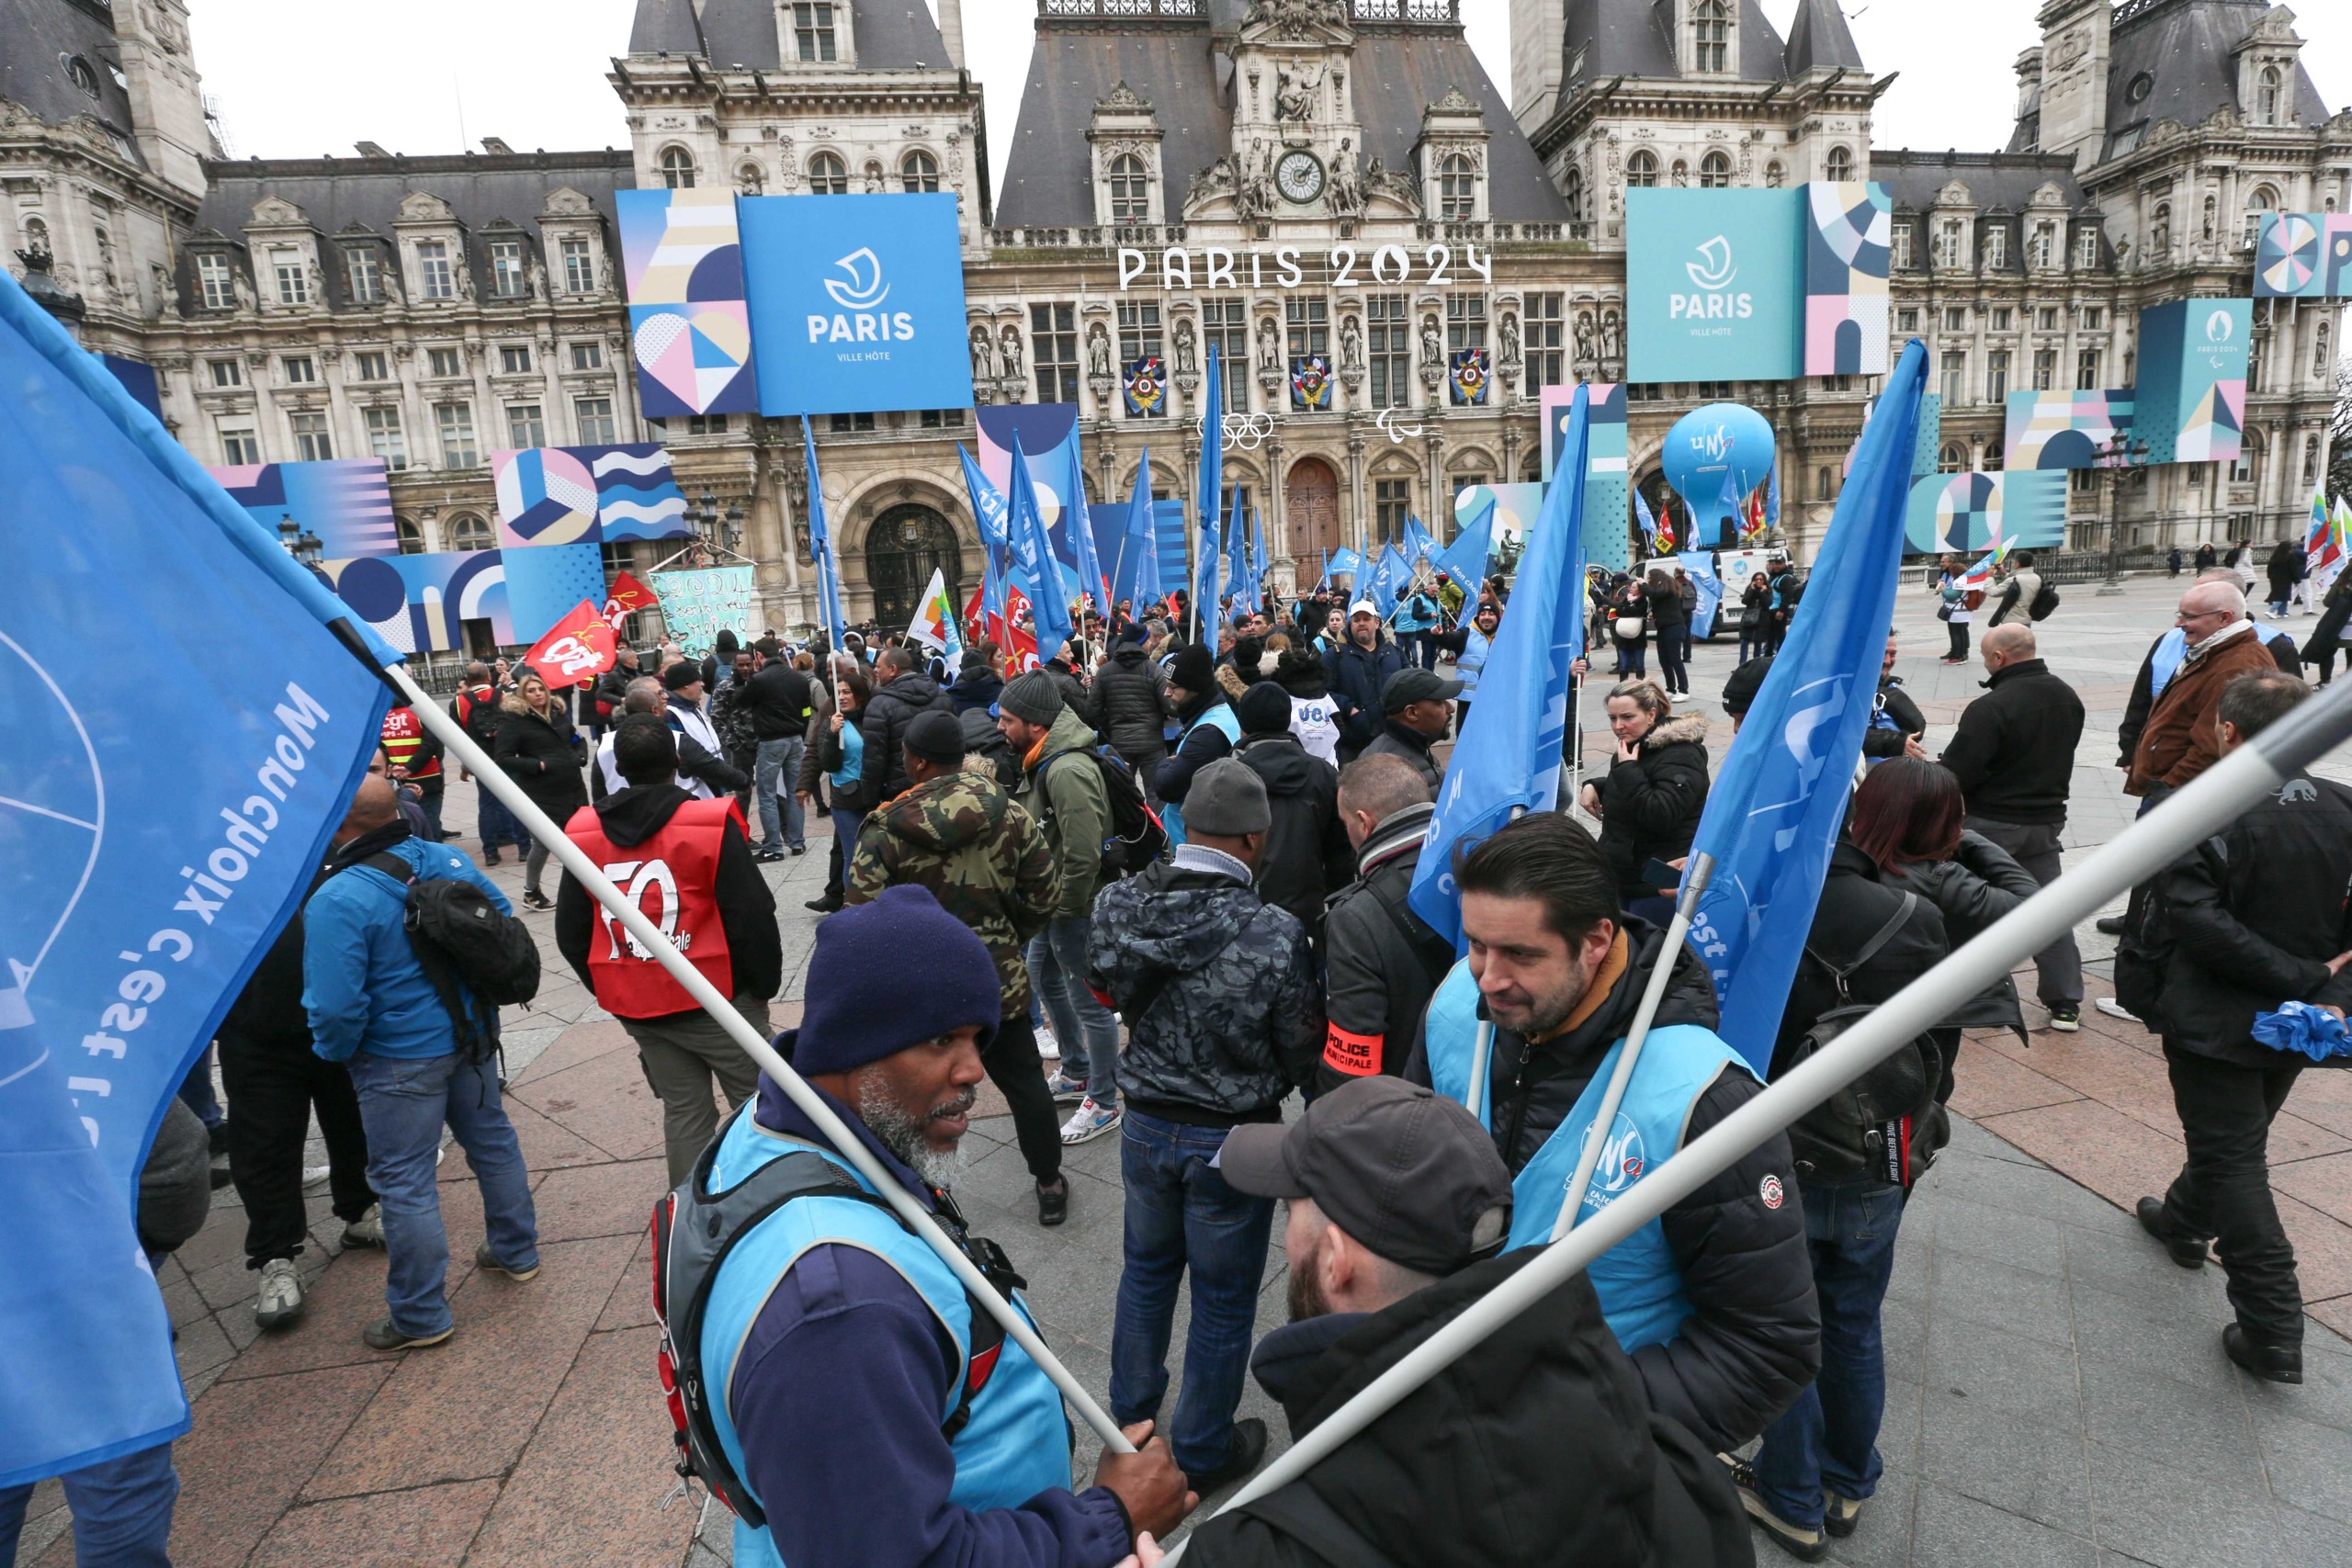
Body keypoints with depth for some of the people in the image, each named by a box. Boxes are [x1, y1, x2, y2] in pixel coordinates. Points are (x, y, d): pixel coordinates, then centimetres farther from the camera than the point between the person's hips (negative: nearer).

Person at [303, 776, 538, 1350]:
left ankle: (420, 1317, 20)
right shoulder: (451, 861, -5)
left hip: (400, 1060, -6)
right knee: (492, 1140, 22)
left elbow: (336, 1007, -25)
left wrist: (336, 1052, -4)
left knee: (404, 1181, 7)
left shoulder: (336, 900, -24)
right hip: (472, 1037, 7)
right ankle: (516, 1252, 40)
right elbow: (503, 921, 8)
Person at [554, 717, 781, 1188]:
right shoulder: (711, 825, -14)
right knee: (759, 1101, 7)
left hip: (636, 1007, 5)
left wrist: (611, 989, 17)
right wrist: (766, 983, -1)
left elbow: (570, 933, 7)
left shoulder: (584, 835, 1)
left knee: (683, 1111, 16)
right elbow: (752, 917, -14)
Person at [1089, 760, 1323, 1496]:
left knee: (1147, 1269, 27)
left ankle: (1132, 1412, 49)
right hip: (1232, 1139, -4)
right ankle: (1203, 1454, 38)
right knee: (1222, 1301, 18)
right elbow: (1303, 1050, -14)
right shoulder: (1274, 933, -28)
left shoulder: (1116, 903, -16)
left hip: (1145, 1123, 4)